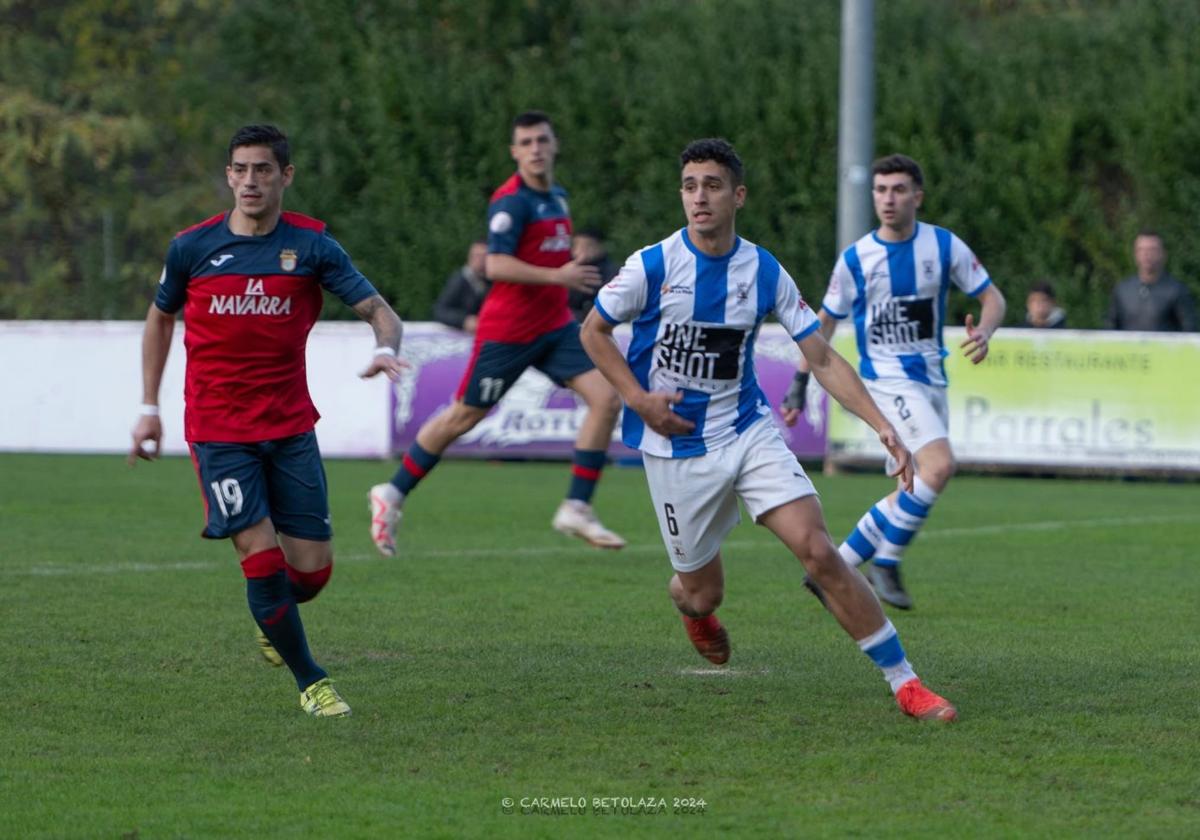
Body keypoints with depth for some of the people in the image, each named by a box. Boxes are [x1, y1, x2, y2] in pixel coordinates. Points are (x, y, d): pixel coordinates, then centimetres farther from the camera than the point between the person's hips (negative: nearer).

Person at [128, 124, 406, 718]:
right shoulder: (192, 247, -2)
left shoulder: (311, 245, -3)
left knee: (312, 567, 0)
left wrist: (385, 348, -27)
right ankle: (309, 681, 4)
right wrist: (148, 408, 14)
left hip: (291, 426, 2)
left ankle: (272, 619, 35)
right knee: (262, 555, -13)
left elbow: (378, 311, -4)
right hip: (217, 430, -1)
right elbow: (160, 318, 15)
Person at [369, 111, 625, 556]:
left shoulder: (557, 196, 10)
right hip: (507, 330, -7)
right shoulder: (511, 200, -16)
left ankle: (577, 507, -4)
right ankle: (393, 494, 21)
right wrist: (557, 276, -30)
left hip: (555, 326, 7)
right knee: (462, 418, 3)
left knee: (607, 399, -9)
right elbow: (496, 265, -26)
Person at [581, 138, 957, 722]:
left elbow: (822, 357, 0)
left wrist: (882, 425, -11)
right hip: (677, 449, -1)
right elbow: (593, 331, 3)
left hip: (749, 433, 1)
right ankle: (688, 604, 48)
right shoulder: (653, 266, -10)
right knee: (703, 592, 6)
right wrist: (639, 399, -10)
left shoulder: (765, 273, -3)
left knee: (820, 552, -16)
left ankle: (904, 683, -11)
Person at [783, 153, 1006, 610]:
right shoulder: (855, 258, -3)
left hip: (931, 379, 4)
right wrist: (800, 385, 7)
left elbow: (993, 297, 5)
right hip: (887, 378, -4)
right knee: (939, 465, -24)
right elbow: (824, 322, 8)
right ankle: (886, 566, -13)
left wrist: (982, 333, -17)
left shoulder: (944, 245, 0)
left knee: (912, 494, 5)